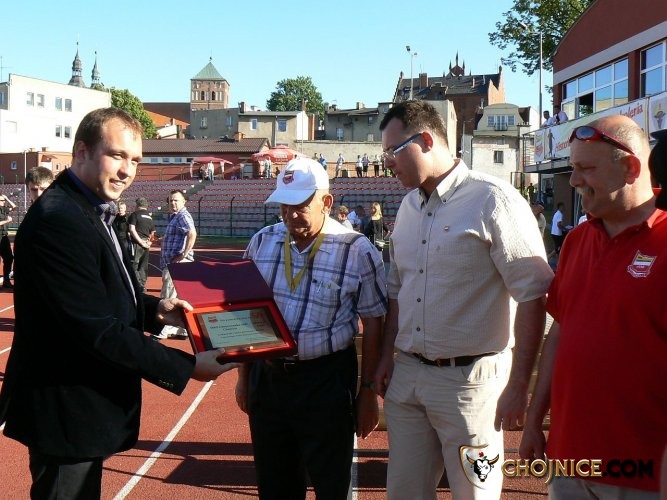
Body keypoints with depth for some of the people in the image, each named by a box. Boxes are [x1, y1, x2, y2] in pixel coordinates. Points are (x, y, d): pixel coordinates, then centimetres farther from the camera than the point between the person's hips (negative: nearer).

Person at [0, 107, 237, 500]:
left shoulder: (92, 212, 9)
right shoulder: (58, 219, -24)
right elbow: (98, 332, -26)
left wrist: (153, 310, -2)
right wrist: (188, 367, -21)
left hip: (83, 405, 10)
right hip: (65, 411, -10)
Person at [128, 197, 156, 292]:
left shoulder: (135, 214, -5)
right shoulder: (150, 217, 15)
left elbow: (132, 230, -14)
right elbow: (153, 233, 17)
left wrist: (140, 242, -14)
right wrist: (149, 242, 9)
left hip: (137, 243, -6)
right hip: (146, 245, 6)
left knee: (134, 265, -5)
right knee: (143, 266, 12)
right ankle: (143, 286, 16)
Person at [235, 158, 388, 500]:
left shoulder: (357, 251, -10)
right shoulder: (261, 242, 3)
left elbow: (373, 325, -5)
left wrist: (368, 392, -4)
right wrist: (244, 376, 12)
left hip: (326, 380, -4)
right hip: (266, 376, 4)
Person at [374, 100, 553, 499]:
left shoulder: (492, 200, -12)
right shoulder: (409, 206, 12)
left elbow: (534, 294, -15)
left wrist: (518, 386, -16)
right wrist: (387, 357, 15)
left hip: (469, 379, -7)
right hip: (407, 376, 7)